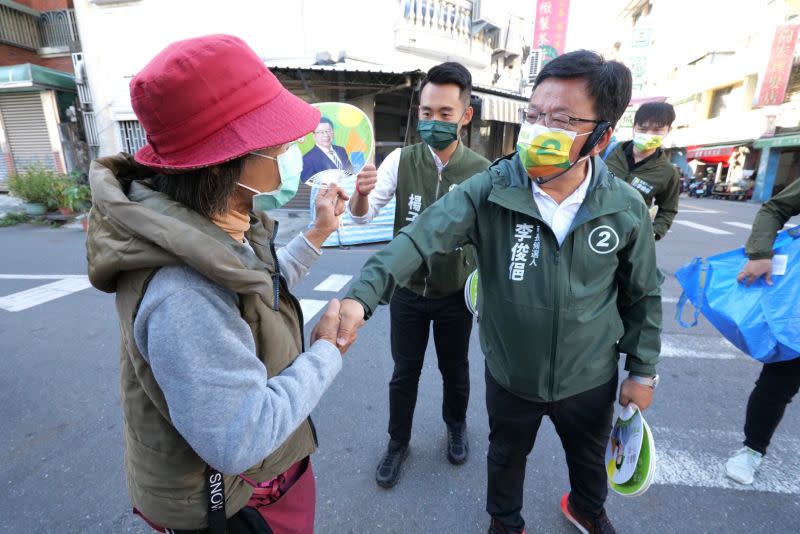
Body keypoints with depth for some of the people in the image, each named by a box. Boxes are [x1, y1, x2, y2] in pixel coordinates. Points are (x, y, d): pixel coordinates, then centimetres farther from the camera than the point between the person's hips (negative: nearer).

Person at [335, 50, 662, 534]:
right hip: (510, 376, -1)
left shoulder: (626, 208, -13)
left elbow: (642, 294, -1)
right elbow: (420, 239, -31)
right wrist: (363, 295, -45)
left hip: (590, 379, 2)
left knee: (589, 456, 31)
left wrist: (643, 369, 4)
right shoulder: (491, 192, -21)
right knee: (506, 457, 26)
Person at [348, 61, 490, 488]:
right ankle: (397, 442, 41)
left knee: (455, 369, 20)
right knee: (404, 372, 15)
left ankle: (456, 427, 51)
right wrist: (361, 193, -31)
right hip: (408, 291, 1)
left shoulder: (482, 171, -12)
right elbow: (363, 217, -11)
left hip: (456, 295, 0)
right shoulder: (401, 160, -9)